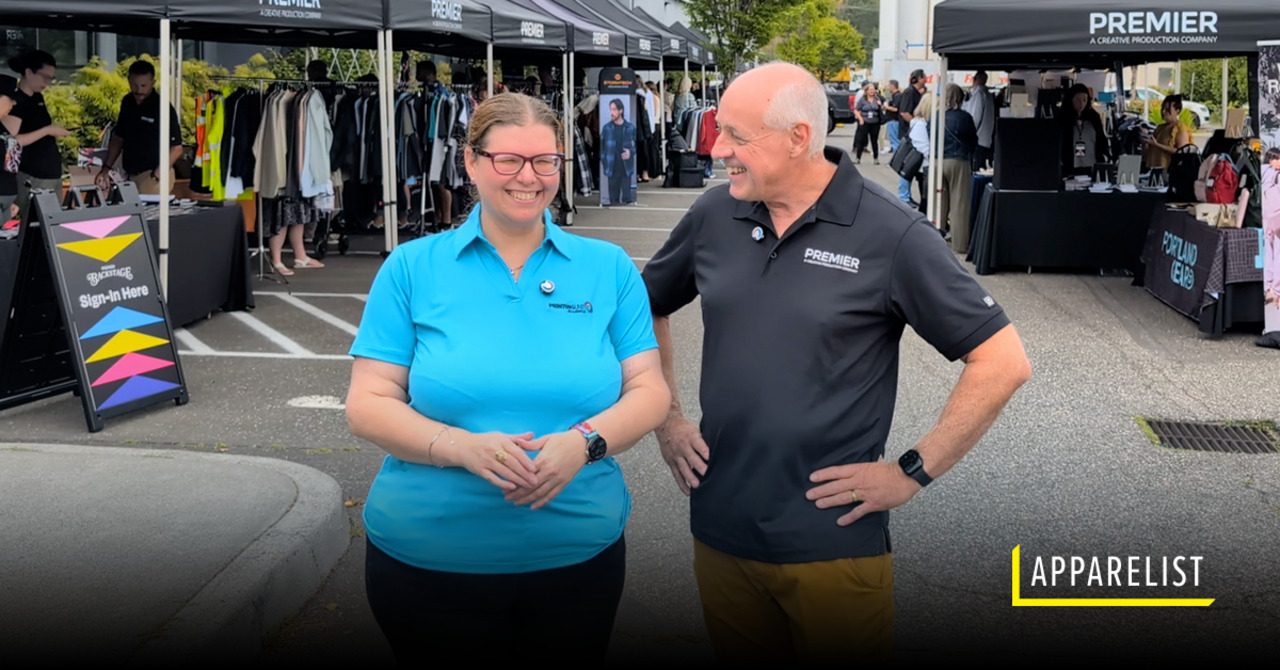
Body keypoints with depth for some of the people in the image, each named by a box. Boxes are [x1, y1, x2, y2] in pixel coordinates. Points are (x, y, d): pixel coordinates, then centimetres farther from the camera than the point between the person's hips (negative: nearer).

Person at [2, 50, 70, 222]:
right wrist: (47, 131, -20)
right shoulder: (15, 101, -13)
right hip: (31, 178, -9)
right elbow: (10, 142, -20)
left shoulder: (38, 98, 13)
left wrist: (55, 132, 10)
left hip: (52, 174, 9)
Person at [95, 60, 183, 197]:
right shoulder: (127, 102, 7)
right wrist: (106, 168, 6)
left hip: (152, 175, -6)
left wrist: (156, 177, -21)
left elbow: (176, 148, -14)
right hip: (130, 175, 7)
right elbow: (118, 138, 17)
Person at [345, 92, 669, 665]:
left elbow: (649, 391, 1)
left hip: (578, 555, 2)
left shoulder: (609, 268, 3)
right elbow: (367, 405, -4)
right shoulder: (412, 268, 0)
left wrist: (585, 441, -19)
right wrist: (462, 447, -21)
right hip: (425, 562, -1)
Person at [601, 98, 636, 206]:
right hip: (612, 168, 1)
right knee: (613, 197, 6)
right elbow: (602, 146, 6)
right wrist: (603, 163, 0)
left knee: (627, 197, -1)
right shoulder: (606, 128, 2)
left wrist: (631, 152, -11)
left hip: (626, 167, -1)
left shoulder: (630, 127, 0)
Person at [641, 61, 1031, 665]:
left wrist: (913, 472, -11)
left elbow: (1003, 362, -10)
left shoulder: (890, 235, -11)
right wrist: (666, 418, 11)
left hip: (833, 542, -4)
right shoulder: (714, 215, 2)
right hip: (719, 533, 4)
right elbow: (647, 308, 19)